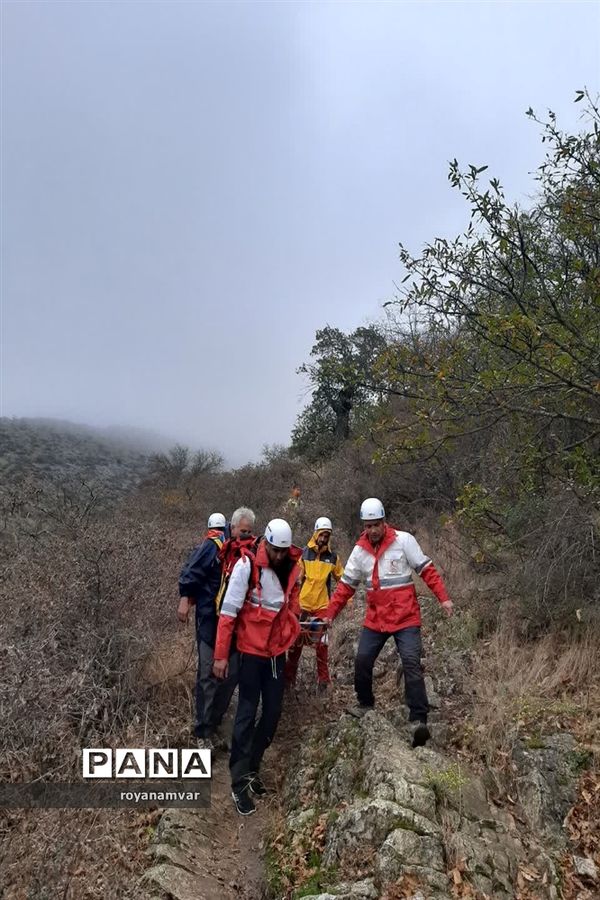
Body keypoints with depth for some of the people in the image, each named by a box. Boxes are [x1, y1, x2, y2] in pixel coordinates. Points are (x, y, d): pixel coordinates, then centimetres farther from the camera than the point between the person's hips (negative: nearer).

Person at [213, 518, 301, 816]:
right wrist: (220, 655, -15)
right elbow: (228, 611, -16)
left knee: (273, 712, 11)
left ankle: (251, 769, 28)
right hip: (252, 650, -6)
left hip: (277, 650, 6)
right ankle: (239, 782, 13)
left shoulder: (292, 567, -1)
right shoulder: (246, 565, -18)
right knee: (247, 714, 0)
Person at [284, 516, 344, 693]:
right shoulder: (304, 553, -2)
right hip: (302, 604, 0)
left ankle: (323, 679, 14)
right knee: (296, 642, 10)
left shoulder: (333, 557, 3)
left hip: (322, 605, 0)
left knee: (321, 644, 2)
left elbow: (341, 579, 13)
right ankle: (289, 677, 22)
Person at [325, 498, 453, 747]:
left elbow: (426, 570, -4)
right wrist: (329, 614, 4)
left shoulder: (403, 540, -9)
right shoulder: (360, 550, 2)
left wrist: (443, 598, -11)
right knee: (362, 661, 4)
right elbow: (346, 586, 7)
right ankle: (366, 703, 29)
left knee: (411, 664, -12)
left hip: (406, 617, -4)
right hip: (375, 619, 4)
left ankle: (418, 720, -5)